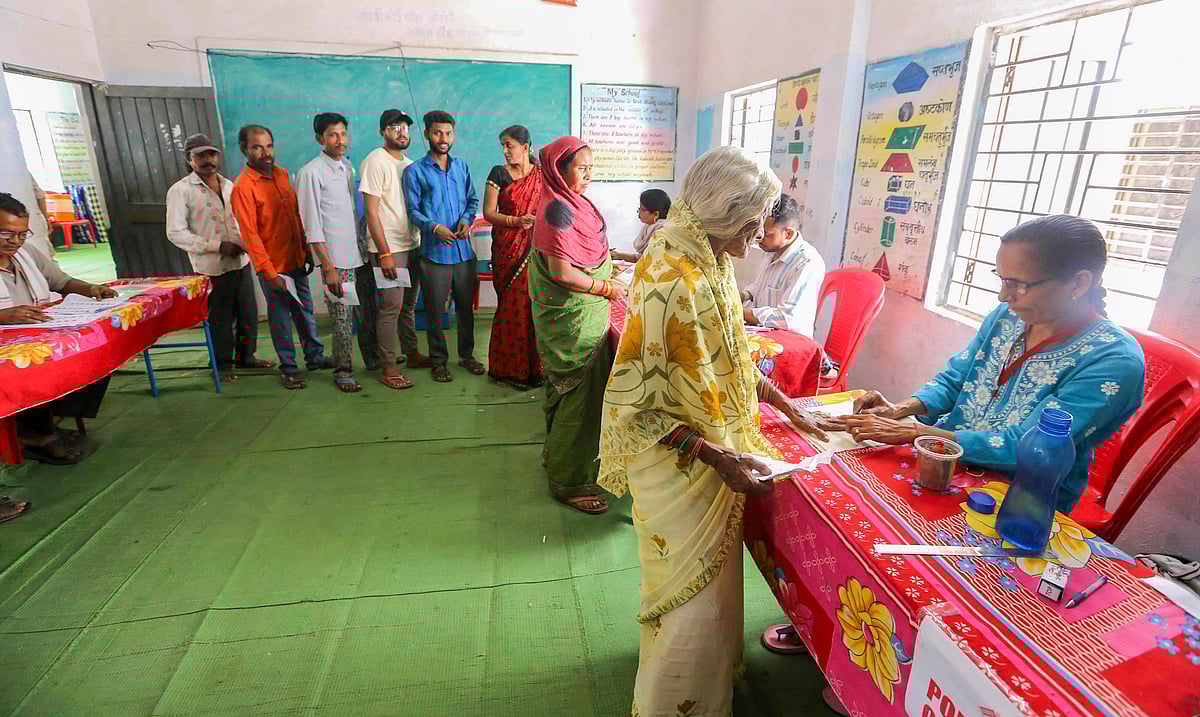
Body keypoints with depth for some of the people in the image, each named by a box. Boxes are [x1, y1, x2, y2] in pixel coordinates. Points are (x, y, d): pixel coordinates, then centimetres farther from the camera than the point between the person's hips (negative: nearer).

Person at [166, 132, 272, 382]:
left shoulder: (229, 186, 12)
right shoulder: (180, 190, -6)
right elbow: (175, 233, -9)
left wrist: (245, 241, 2)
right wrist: (218, 247, -17)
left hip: (241, 261, 5)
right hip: (212, 267, -5)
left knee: (248, 312, 11)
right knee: (220, 318, 2)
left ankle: (245, 355, 28)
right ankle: (223, 364, 18)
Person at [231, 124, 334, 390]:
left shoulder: (281, 174, 6)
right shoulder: (243, 187, -13)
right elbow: (250, 234, -16)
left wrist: (307, 251, 12)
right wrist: (271, 273, -19)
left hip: (296, 259, 6)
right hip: (273, 265, -6)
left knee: (305, 310, 16)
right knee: (280, 317, 5)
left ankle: (314, 356, 30)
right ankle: (288, 368, 17)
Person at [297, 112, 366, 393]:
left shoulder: (348, 166, 13)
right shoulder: (311, 172, -8)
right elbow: (312, 227, -12)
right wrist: (328, 267, -16)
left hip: (359, 254, 7)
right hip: (336, 259, -6)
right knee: (342, 319, -3)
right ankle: (343, 371, 12)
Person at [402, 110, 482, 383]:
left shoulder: (462, 167, 13)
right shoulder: (414, 171, 0)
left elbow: (472, 200, 15)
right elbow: (412, 210, -3)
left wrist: (466, 220, -6)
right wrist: (434, 227, -20)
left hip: (464, 249, 4)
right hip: (434, 251, -3)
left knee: (466, 305, 11)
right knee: (435, 309, 3)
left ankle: (467, 354, 26)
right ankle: (438, 359, 17)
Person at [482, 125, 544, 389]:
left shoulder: (541, 174, 10)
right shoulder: (499, 173, 4)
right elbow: (489, 212, -2)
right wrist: (516, 221, -17)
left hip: (534, 247, 2)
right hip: (507, 247, -2)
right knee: (512, 305, -3)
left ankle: (533, 365, 9)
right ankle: (510, 368, 8)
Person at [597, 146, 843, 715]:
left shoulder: (713, 264, 1)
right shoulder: (673, 284, -28)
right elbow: (636, 402, -26)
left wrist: (792, 409, 12)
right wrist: (718, 456, -24)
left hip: (716, 451, 9)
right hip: (681, 466, -9)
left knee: (712, 580, 28)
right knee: (694, 599, 10)